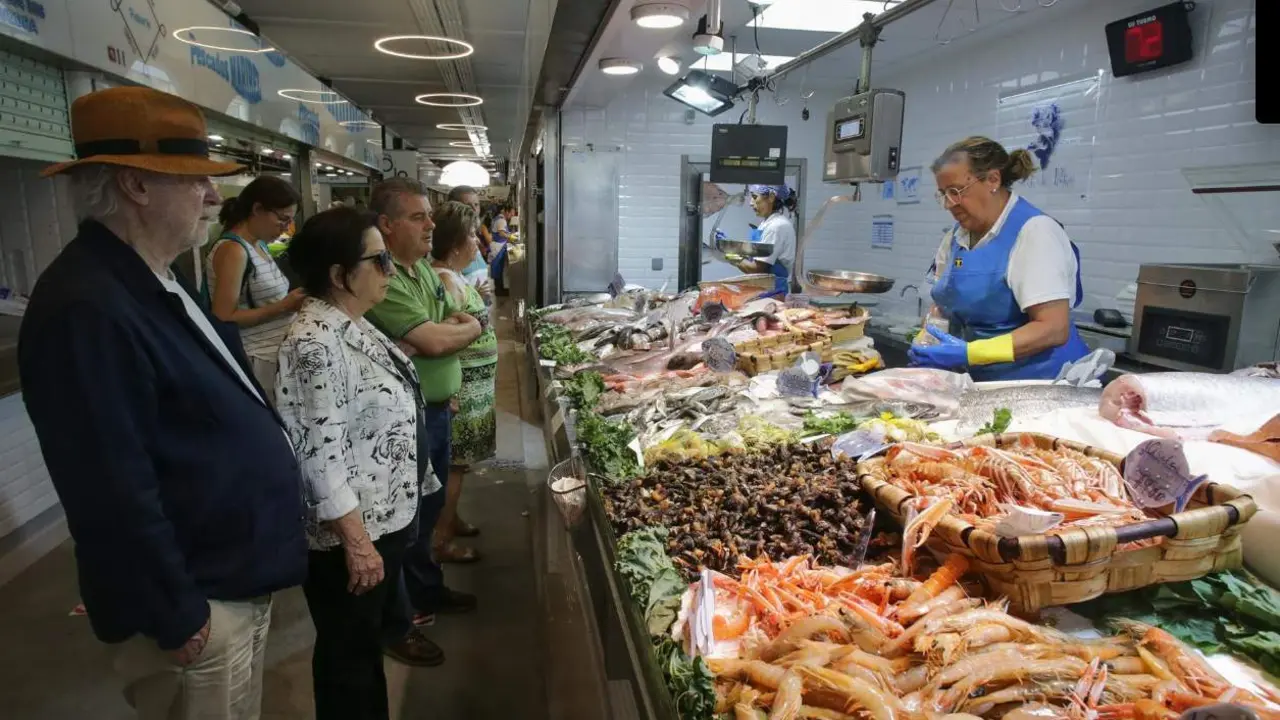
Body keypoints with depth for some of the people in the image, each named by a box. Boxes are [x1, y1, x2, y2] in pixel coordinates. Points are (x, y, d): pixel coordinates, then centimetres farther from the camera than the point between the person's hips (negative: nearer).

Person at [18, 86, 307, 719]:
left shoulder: (154, 285, 7)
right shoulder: (89, 309, -26)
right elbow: (115, 494, -27)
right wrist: (177, 617, -20)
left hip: (237, 578, 9)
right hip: (198, 603, -9)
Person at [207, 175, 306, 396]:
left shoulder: (259, 244, 10)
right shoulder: (233, 250, -14)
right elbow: (224, 319, -18)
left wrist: (291, 301, 3)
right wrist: (283, 306, -19)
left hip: (279, 353, 8)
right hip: (258, 361, -8)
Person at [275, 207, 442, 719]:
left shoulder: (353, 325, 6)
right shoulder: (315, 342, -24)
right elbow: (320, 454, -26)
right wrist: (357, 541, -23)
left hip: (386, 516, 9)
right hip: (351, 532, -9)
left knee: (370, 635, 24)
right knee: (348, 652, 11)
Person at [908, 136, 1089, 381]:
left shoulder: (1034, 231, -13)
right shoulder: (956, 237, 6)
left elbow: (1053, 329, -19)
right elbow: (944, 304, 13)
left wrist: (969, 353, -26)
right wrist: (925, 347, -7)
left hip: (1041, 381, -6)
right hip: (984, 382, 6)